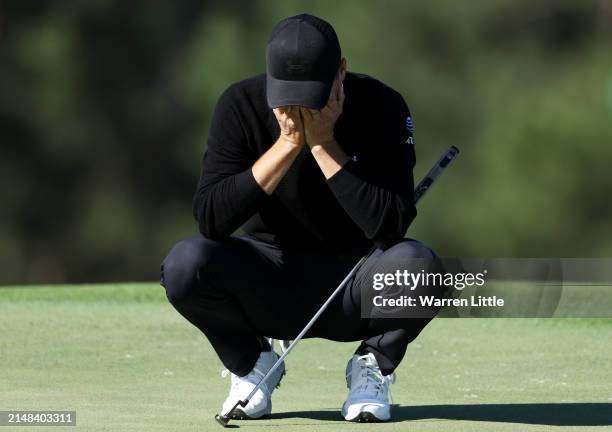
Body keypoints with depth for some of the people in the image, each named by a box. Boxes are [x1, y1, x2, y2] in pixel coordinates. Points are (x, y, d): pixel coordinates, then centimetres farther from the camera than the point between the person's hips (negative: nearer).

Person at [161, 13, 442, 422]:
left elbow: (390, 228, -25)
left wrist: (323, 144, -26)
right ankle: (251, 363, 3)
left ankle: (373, 367, -1)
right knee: (185, 263, -28)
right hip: (269, 283, 1)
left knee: (416, 263, -33)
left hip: (352, 288, -1)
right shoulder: (242, 105, -12)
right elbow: (210, 220, -22)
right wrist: (288, 144, -25)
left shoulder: (382, 107, -15)